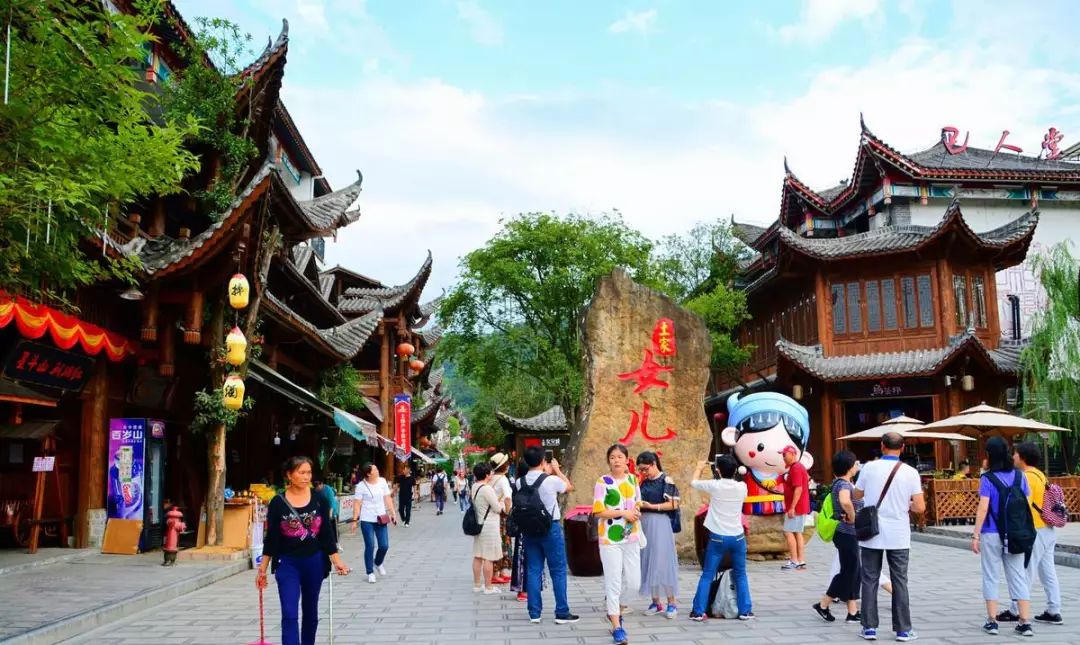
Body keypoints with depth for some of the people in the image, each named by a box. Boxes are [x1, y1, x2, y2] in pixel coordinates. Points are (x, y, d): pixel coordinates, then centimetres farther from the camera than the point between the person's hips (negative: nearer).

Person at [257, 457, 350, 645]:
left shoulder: (319, 500, -3)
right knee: (289, 615, -9)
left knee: (310, 612, 15)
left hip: (314, 562, 2)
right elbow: (271, 538, -2)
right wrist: (262, 569, -2)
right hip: (287, 564, -2)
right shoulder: (278, 502, -7)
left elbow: (327, 534, 1)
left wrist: (337, 561, -5)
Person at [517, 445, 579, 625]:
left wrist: (547, 473, 18)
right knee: (558, 571, 4)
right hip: (551, 527, -4)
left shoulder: (520, 482, -2)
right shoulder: (551, 480, -13)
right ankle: (562, 613, 7)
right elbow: (570, 487, 5)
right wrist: (557, 470, 15)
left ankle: (534, 613, 11)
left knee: (533, 571, 9)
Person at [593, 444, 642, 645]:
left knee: (634, 582, 10)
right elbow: (598, 512, -13)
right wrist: (622, 513, -19)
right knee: (613, 582, -3)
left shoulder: (633, 479, 7)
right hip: (610, 539, -5)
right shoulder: (602, 482, -9)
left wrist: (636, 512, -5)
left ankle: (615, 610, 36)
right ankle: (617, 626, 5)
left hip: (631, 538, 5)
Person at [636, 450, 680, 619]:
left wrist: (652, 506, -17)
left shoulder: (666, 480, -5)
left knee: (663, 562, -6)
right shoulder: (644, 483, 12)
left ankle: (671, 603, 2)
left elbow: (674, 504, -10)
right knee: (648, 562, 5)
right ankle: (656, 602, 13)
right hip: (645, 523, 6)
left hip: (661, 524, -6)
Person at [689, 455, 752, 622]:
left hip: (718, 538, -2)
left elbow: (693, 483, 6)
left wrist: (700, 468, 25)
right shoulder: (742, 487, -3)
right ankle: (745, 611, 17)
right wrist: (734, 472, 27)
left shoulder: (714, 486, -11)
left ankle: (698, 612, 6)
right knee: (740, 575, 16)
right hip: (737, 537, 2)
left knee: (707, 575, 5)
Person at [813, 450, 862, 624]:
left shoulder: (840, 483, 11)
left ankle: (853, 612, 15)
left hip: (847, 534, 10)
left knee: (853, 572, 11)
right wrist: (853, 518, -25)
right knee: (848, 572, -1)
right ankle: (823, 605, 8)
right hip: (847, 534, -10)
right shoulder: (844, 484, -19)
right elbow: (845, 501, -41)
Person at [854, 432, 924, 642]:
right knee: (899, 582, 9)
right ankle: (903, 630, 12)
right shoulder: (910, 472, -7)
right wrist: (905, 505, 12)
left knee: (870, 581, 8)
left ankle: (869, 628, 10)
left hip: (871, 534, 0)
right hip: (898, 537, 0)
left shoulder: (869, 468, -5)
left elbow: (857, 495, 9)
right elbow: (920, 507, -8)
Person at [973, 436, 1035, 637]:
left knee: (991, 577, 7)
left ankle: (992, 621, 10)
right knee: (1019, 577, 9)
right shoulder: (1019, 476, 2)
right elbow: (1027, 505, 5)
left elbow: (983, 509, -14)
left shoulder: (988, 478, -10)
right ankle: (1025, 622, 7)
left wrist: (975, 535, -9)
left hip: (992, 534, -3)